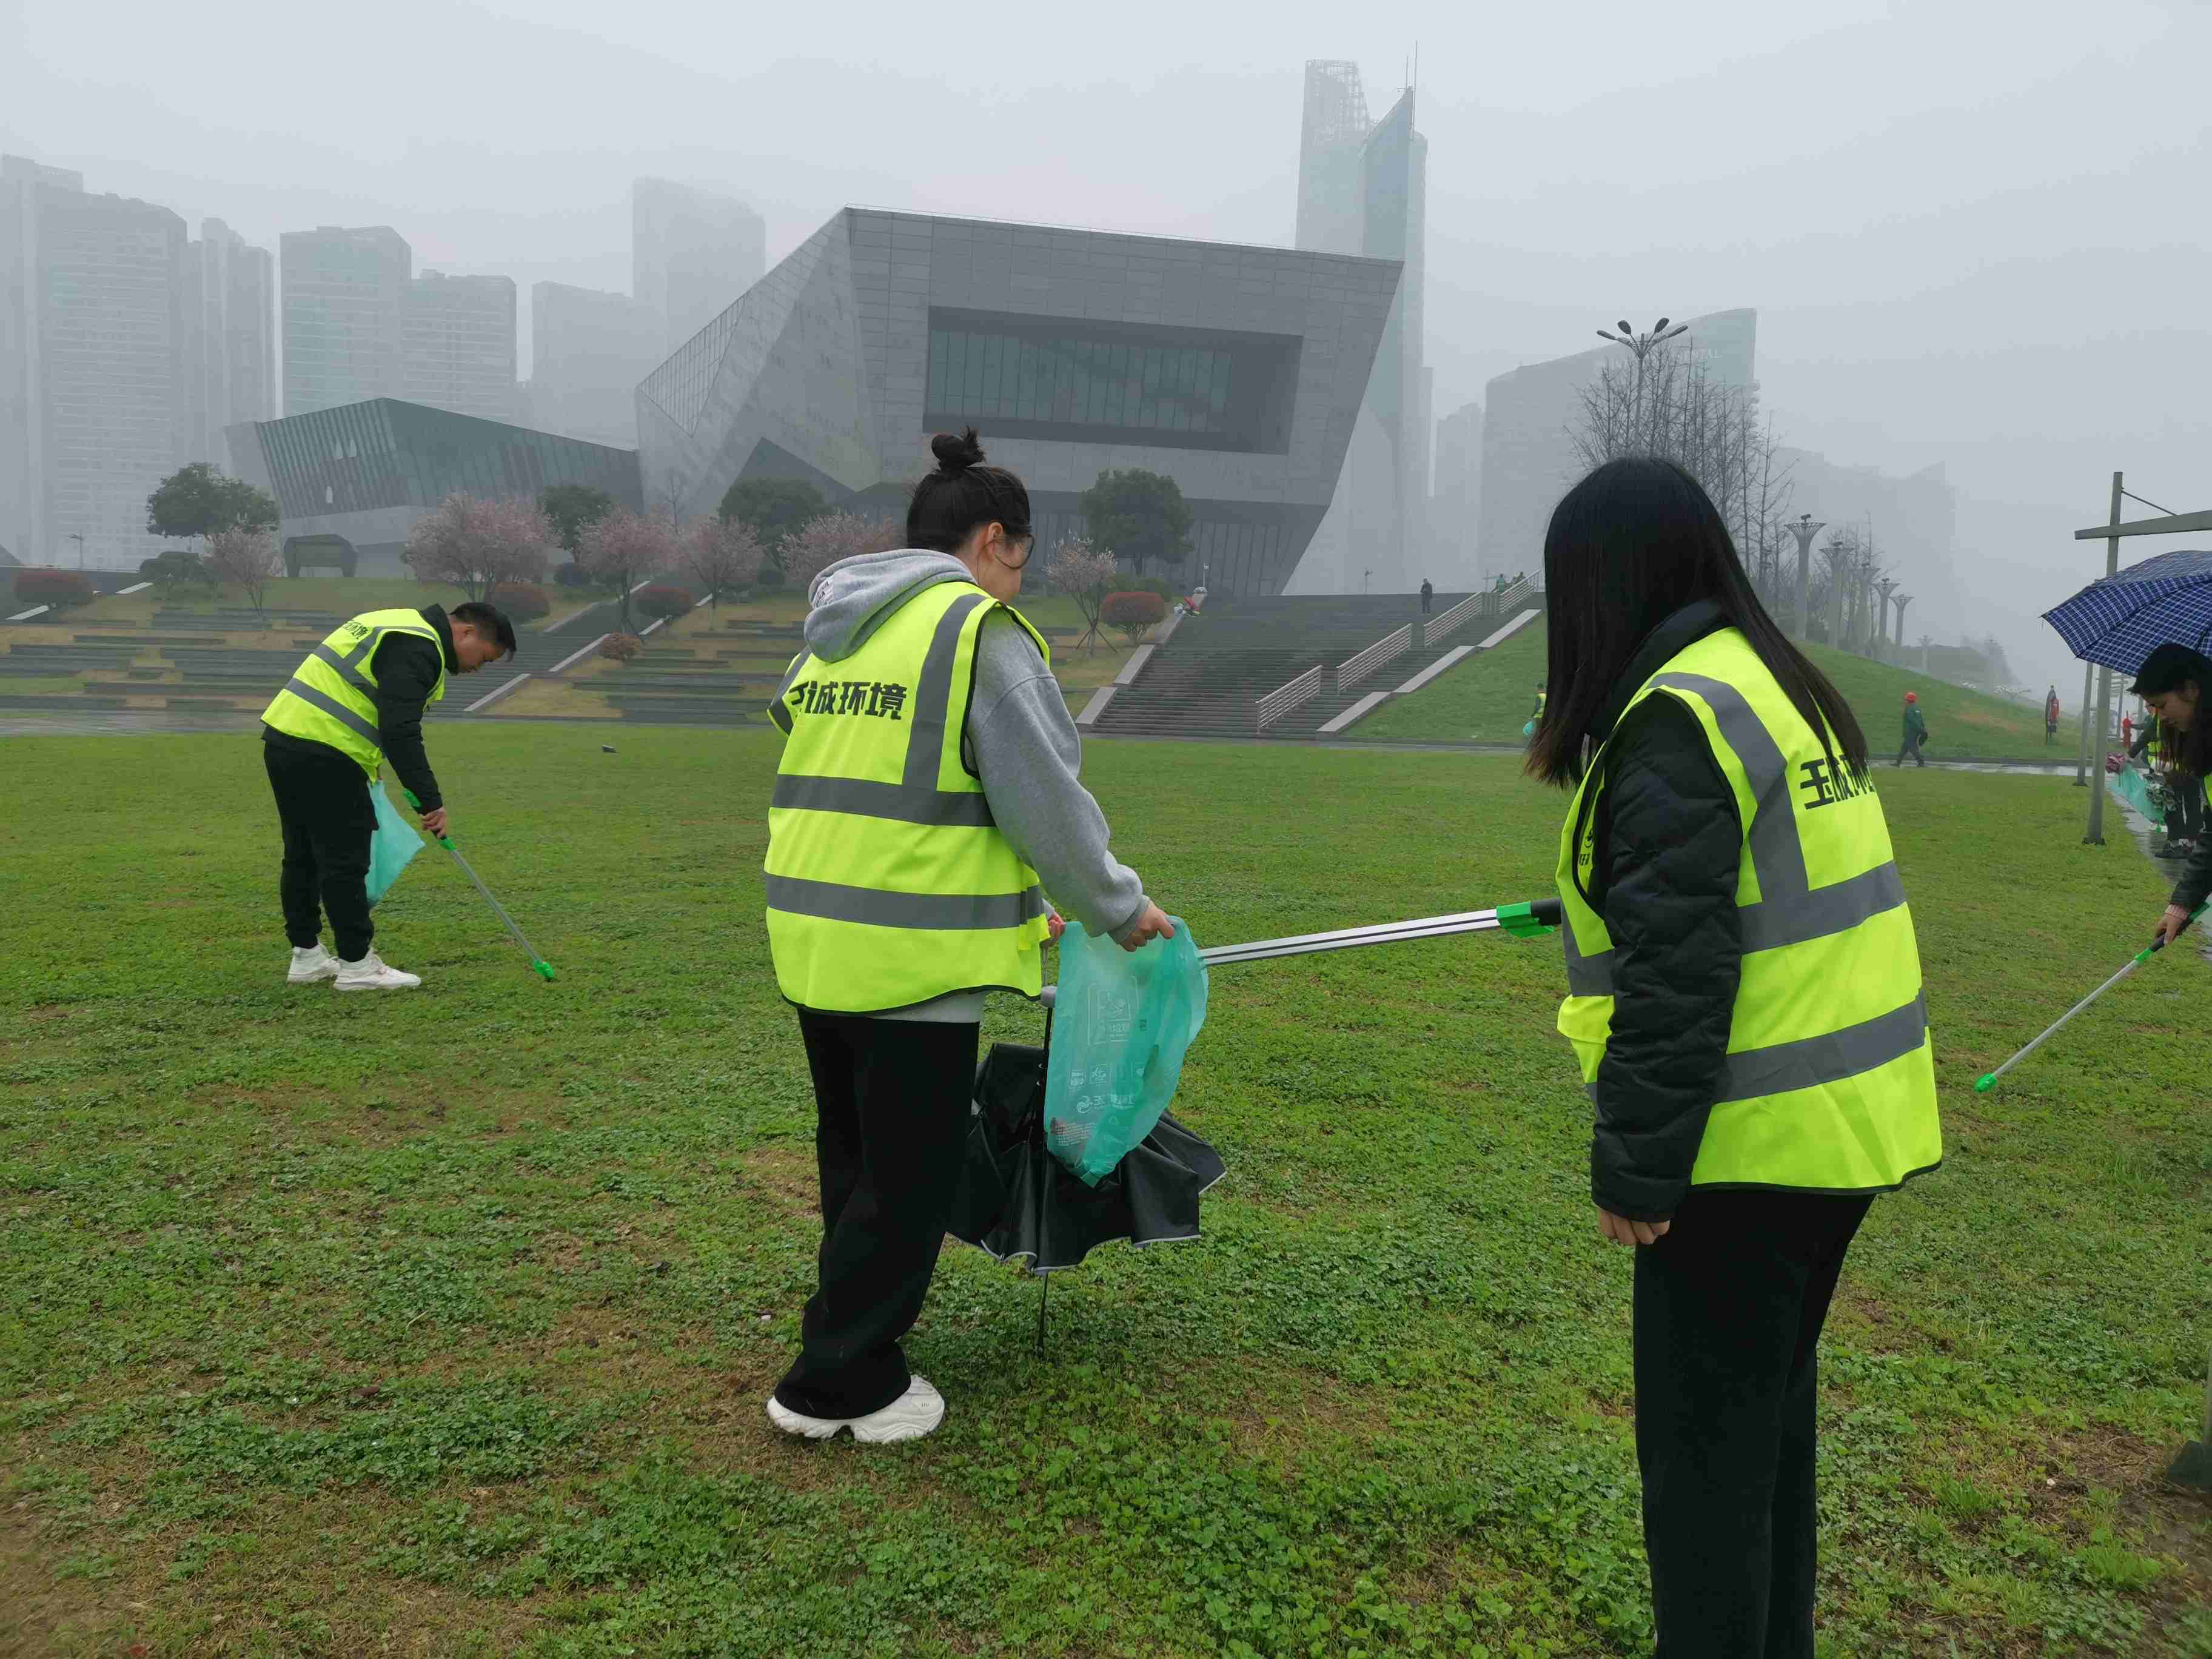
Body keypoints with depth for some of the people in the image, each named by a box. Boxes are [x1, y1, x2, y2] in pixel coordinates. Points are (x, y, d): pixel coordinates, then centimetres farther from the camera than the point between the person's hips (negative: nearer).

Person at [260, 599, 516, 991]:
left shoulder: (399, 623, 21)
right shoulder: (418, 649, -12)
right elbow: (401, 732, -21)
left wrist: (369, 757, 26)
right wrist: (431, 800, -18)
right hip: (323, 754, -11)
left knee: (304, 855, 16)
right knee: (345, 860, -3)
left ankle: (306, 955, 25)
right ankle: (357, 965, 4)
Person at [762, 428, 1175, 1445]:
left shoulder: (832, 637, 16)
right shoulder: (983, 633, -11)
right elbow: (1046, 801, -13)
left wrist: (1022, 909, 23)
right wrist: (1118, 908, 4)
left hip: (814, 942, 9)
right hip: (916, 961, -8)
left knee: (857, 1160, 22)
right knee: (907, 1178, 6)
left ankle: (854, 1348, 37)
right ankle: (839, 1383, 18)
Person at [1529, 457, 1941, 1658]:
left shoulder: (1675, 714, -18)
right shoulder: (1781, 685, 11)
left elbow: (1678, 972, -22)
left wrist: (1635, 1166, -17)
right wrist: (1593, 906, 30)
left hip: (1748, 1150, -10)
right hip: (1841, 1130, 10)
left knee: (1703, 1444, 4)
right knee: (1770, 1409, 22)